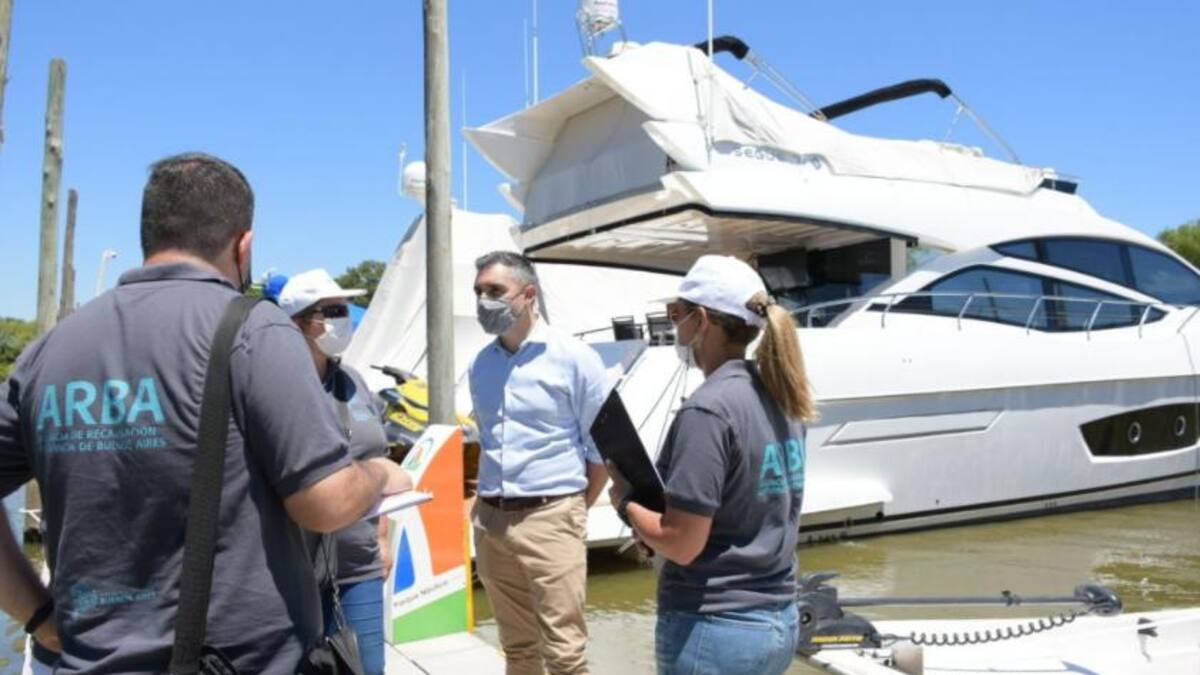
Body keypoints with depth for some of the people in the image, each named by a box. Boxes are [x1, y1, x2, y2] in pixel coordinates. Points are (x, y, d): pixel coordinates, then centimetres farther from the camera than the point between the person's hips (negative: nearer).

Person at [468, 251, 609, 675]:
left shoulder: (573, 357, -8)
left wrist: (572, 509, 0)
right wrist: (488, 502, 13)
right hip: (491, 521, 6)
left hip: (550, 520, -5)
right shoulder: (480, 365, 9)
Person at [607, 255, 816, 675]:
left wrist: (626, 501, -5)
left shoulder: (708, 409, -21)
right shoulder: (781, 398, 4)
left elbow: (682, 544, -22)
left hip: (714, 628, -8)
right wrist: (651, 494, 9)